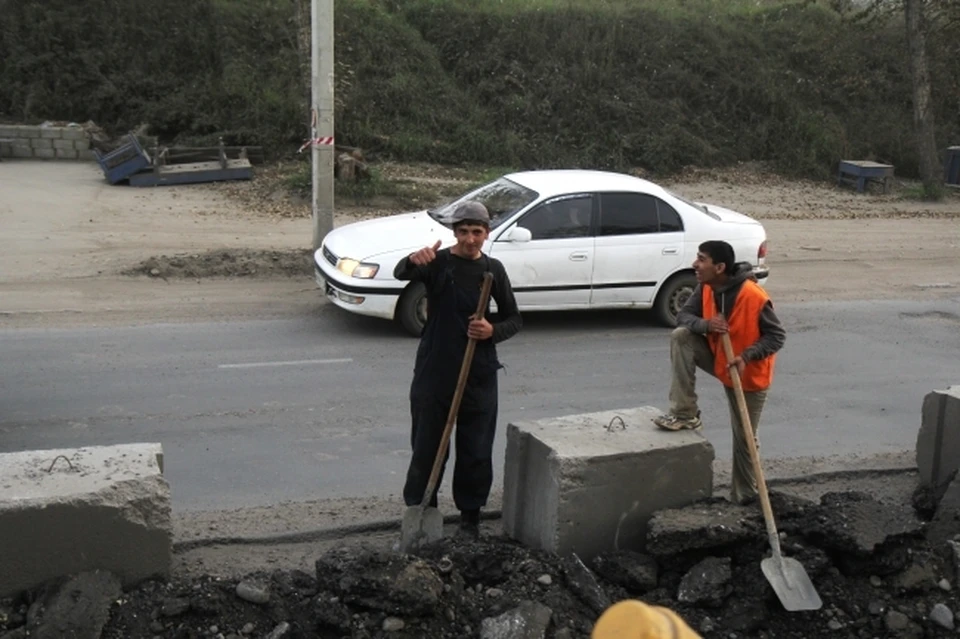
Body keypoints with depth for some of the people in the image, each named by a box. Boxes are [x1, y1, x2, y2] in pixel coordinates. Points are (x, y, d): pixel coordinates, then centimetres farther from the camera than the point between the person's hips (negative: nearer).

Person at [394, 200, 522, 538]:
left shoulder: (493, 269, 4)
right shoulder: (437, 262, -5)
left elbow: (514, 319, 9)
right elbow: (401, 273, -27)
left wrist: (493, 331, -13)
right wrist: (413, 260, -51)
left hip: (479, 375, 3)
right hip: (434, 372, -2)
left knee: (476, 451, 10)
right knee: (427, 447, 5)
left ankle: (470, 517, 26)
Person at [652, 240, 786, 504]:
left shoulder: (754, 296, -29)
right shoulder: (706, 287, -11)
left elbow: (777, 336, -22)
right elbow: (683, 315, -7)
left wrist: (747, 356, -35)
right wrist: (706, 325, -29)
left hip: (748, 373, -5)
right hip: (718, 358, 5)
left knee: (744, 437, 3)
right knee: (680, 336, -20)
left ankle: (743, 495, 24)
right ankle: (685, 414, -14)